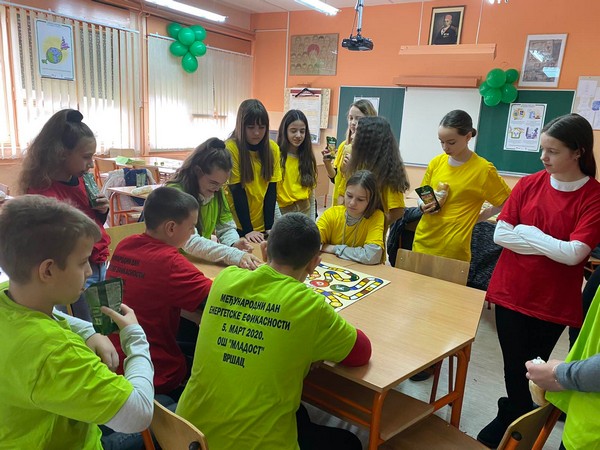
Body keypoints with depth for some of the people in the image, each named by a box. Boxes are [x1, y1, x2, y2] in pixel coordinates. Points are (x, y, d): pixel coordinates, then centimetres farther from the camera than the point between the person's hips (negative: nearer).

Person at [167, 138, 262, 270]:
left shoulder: (216, 191, -1)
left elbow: (226, 229, 3)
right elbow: (190, 242, -29)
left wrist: (234, 244, -18)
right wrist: (235, 255, -38)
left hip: (202, 262, 6)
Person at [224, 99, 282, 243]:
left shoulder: (273, 148, -2)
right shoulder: (231, 148, -14)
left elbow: (271, 190, -4)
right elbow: (237, 191, -15)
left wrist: (269, 226, -10)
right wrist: (247, 229, -17)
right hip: (237, 225, -3)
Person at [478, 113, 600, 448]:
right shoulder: (528, 184, -1)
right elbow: (500, 234, -6)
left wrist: (526, 232, -11)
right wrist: (550, 244, -14)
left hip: (553, 302, -3)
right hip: (511, 293, 3)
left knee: (531, 371, 12)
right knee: (514, 368, 14)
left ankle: (513, 421, 37)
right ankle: (520, 421, 39)